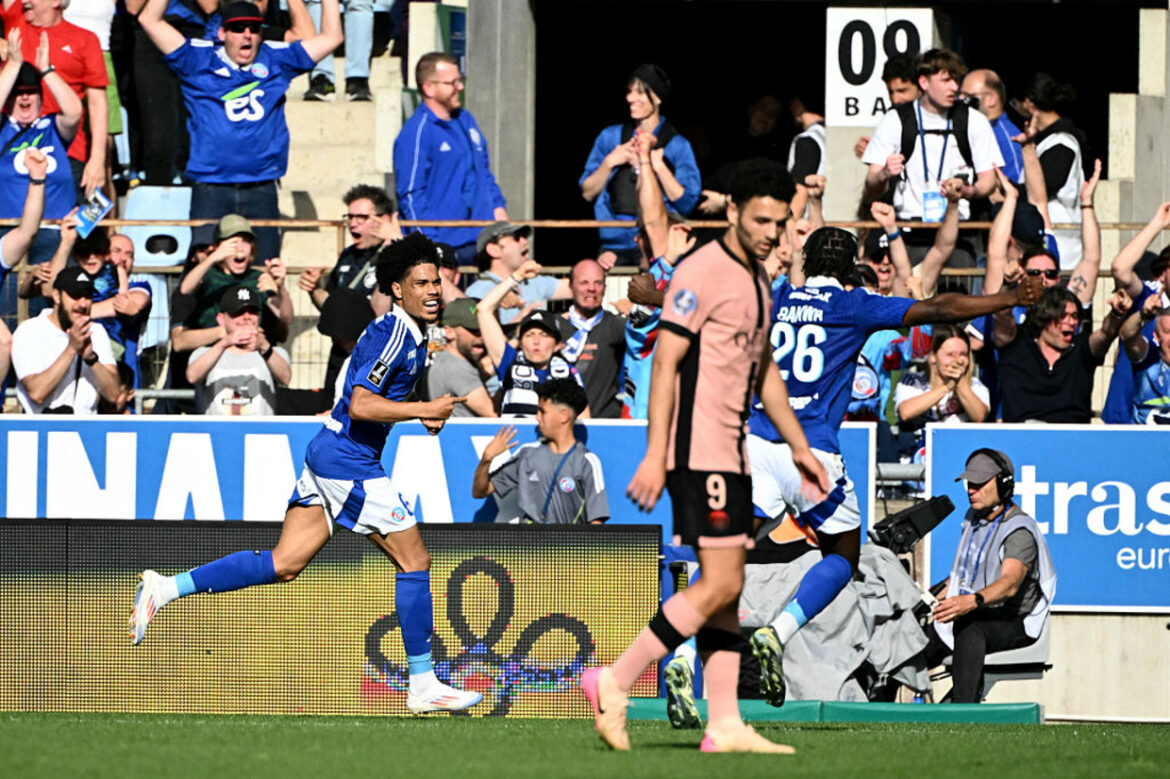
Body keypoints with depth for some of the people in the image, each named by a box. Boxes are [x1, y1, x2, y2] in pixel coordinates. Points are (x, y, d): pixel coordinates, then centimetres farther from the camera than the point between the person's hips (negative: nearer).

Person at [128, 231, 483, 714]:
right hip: (348, 460, -10)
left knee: (284, 564, 8)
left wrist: (423, 415, 12)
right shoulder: (392, 334, -17)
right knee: (414, 561, -4)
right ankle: (423, 685, 1)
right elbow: (360, 405, -25)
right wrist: (425, 410, -21)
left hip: (328, 452, 10)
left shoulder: (414, 337, 14)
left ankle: (165, 588, 6)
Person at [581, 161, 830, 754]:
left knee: (726, 588, 6)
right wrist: (655, 455, -21)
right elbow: (665, 361, -16)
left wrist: (799, 446, 28)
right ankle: (614, 683, -10)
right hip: (698, 449, -9)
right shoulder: (702, 272, -11)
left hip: (730, 453, 9)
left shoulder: (756, 281, 17)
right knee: (721, 583, -14)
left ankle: (724, 726, 5)